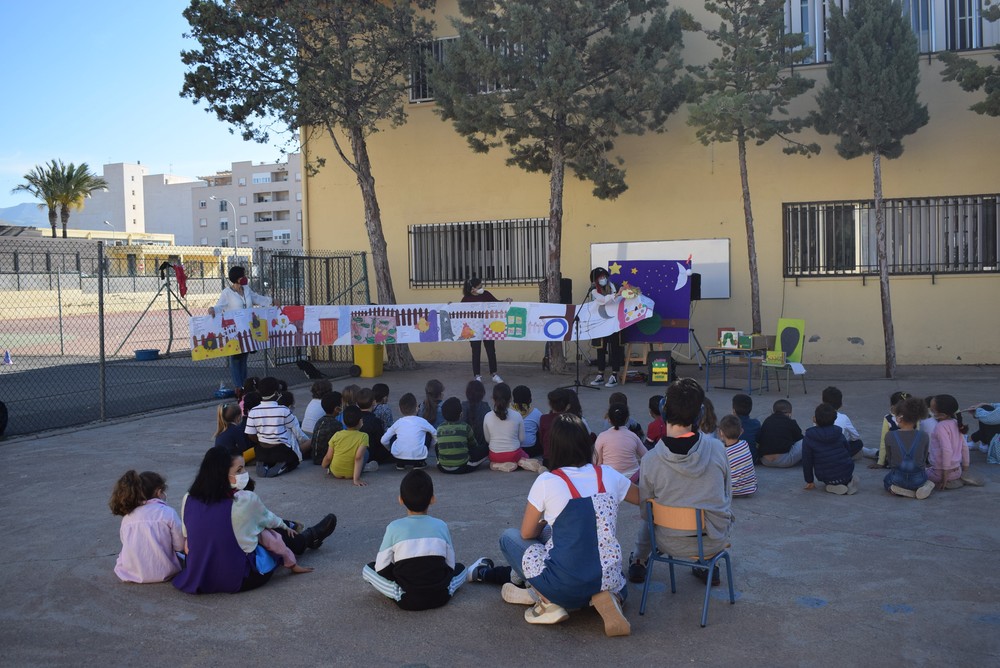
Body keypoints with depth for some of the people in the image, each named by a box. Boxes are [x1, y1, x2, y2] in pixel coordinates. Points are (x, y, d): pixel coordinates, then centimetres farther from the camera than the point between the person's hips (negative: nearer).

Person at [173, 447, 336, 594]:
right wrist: (285, 526, 26)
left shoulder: (188, 499, -8)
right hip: (240, 580, -6)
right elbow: (269, 520, 1)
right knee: (282, 535, 20)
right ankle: (310, 538, 53)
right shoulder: (246, 500, -21)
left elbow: (188, 536, 10)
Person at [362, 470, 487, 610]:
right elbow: (450, 565, 7)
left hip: (407, 599, -4)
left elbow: (381, 568, -3)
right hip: (441, 596, 5)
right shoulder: (441, 525, 0)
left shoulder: (394, 527, -6)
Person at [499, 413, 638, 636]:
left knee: (509, 537, 18)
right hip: (609, 579, 4)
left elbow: (527, 533, 2)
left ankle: (548, 602, 4)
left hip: (564, 587, -4)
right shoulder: (608, 476, 1)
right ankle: (603, 595, 6)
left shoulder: (547, 482, -10)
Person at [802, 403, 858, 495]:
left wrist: (809, 481, 6)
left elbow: (807, 462, -7)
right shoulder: (839, 434, -1)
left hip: (826, 478, -4)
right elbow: (849, 453, 11)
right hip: (846, 473, 4)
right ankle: (849, 481, 11)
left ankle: (834, 486, 2)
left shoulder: (808, 439, -12)